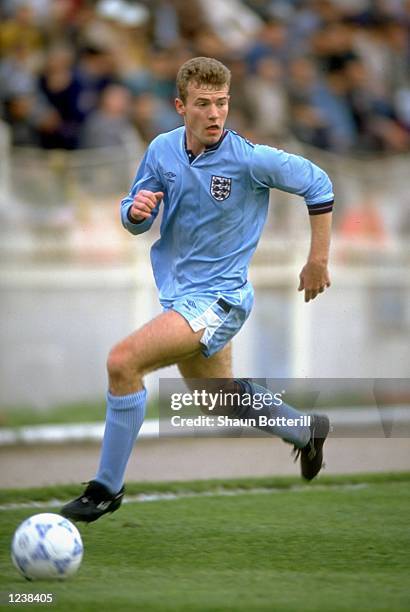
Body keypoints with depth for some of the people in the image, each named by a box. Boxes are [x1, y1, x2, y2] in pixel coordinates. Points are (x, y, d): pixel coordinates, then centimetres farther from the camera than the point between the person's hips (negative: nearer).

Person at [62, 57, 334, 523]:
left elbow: (317, 184, -6)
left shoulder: (249, 159, -18)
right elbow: (135, 221, 7)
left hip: (218, 297, -7)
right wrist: (136, 209, -18)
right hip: (176, 292, 7)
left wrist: (318, 261, -2)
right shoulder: (162, 150, -2)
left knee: (123, 361, -23)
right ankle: (306, 431, 50)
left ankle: (107, 487, -11)